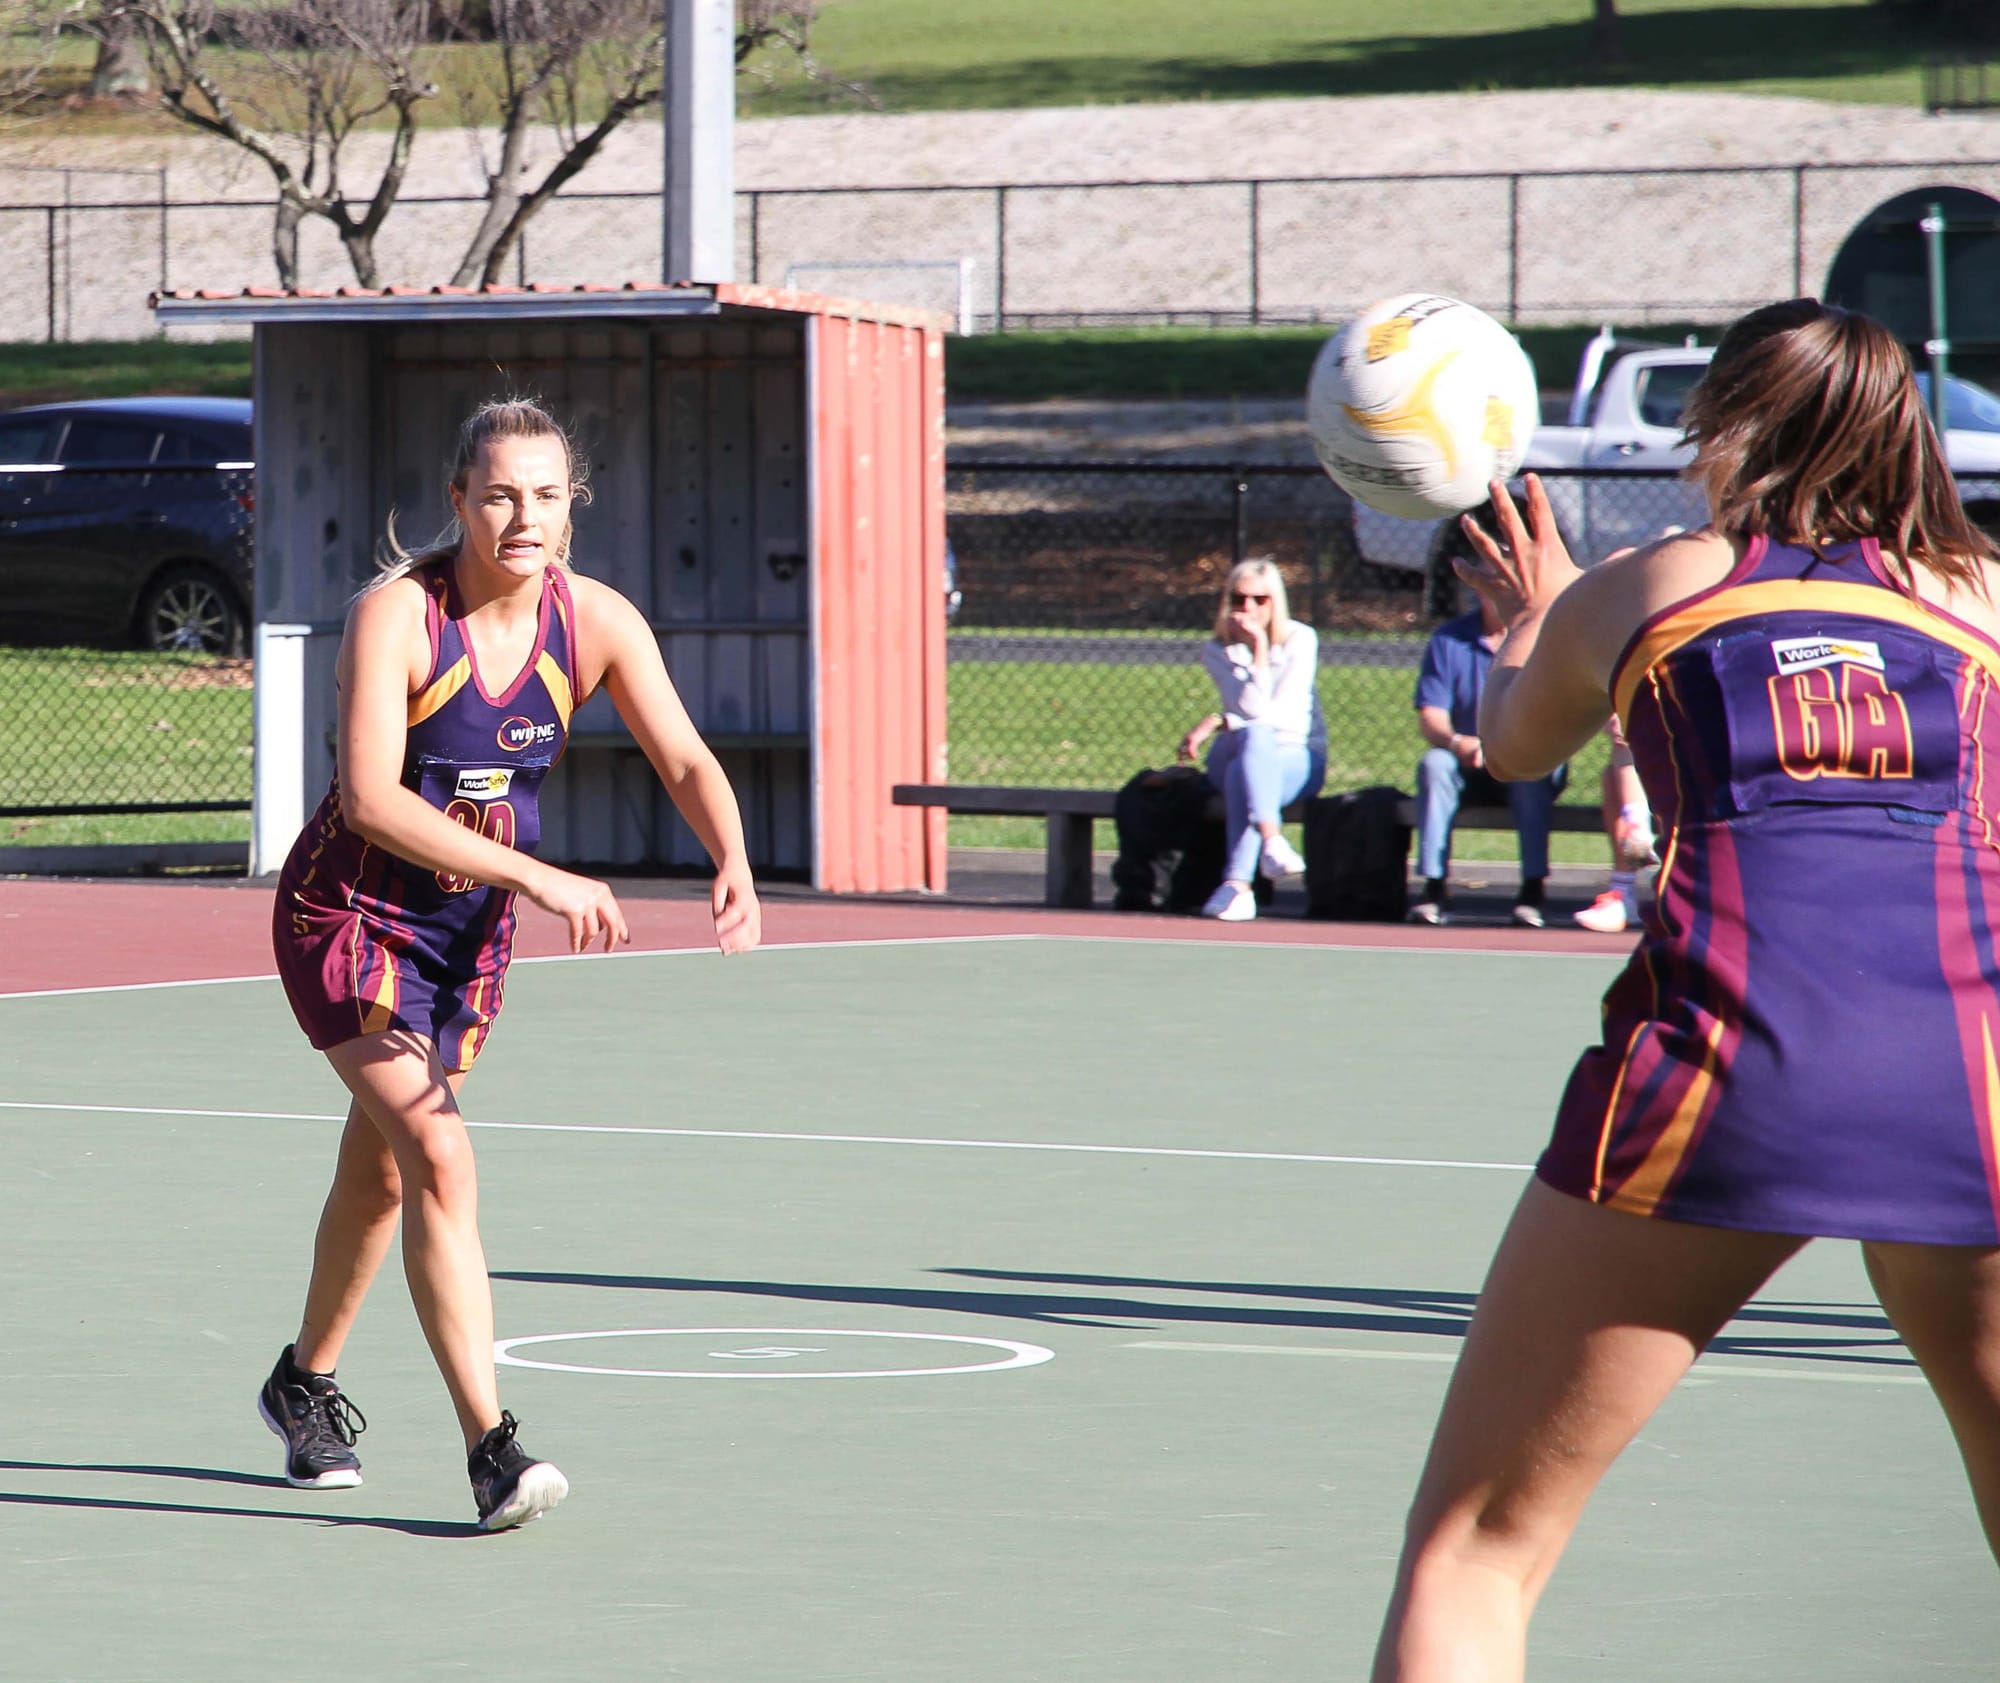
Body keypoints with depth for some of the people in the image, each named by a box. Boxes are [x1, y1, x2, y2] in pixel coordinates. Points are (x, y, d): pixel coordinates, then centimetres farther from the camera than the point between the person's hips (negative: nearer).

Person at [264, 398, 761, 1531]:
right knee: (440, 1159, -21)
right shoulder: (395, 615, -24)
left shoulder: (598, 621, -10)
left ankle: (307, 1383, 44)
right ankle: (492, 1447, -23)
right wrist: (537, 877, -39)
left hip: (471, 928, 6)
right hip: (349, 915, -6)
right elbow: (370, 799, -32)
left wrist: (734, 864, -31)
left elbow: (687, 763, -10)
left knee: (381, 1171, 20)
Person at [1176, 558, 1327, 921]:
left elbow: (1286, 716, -11)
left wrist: (1219, 722, -13)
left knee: (1243, 774, -35)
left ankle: (1237, 882, -46)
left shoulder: (1300, 639, -2)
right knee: (1255, 735, -35)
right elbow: (1256, 712, -12)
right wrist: (1259, 649, -17)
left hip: (1297, 760, -1)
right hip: (1233, 757, 1)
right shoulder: (1216, 651, 2)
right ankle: (1271, 838, -52)